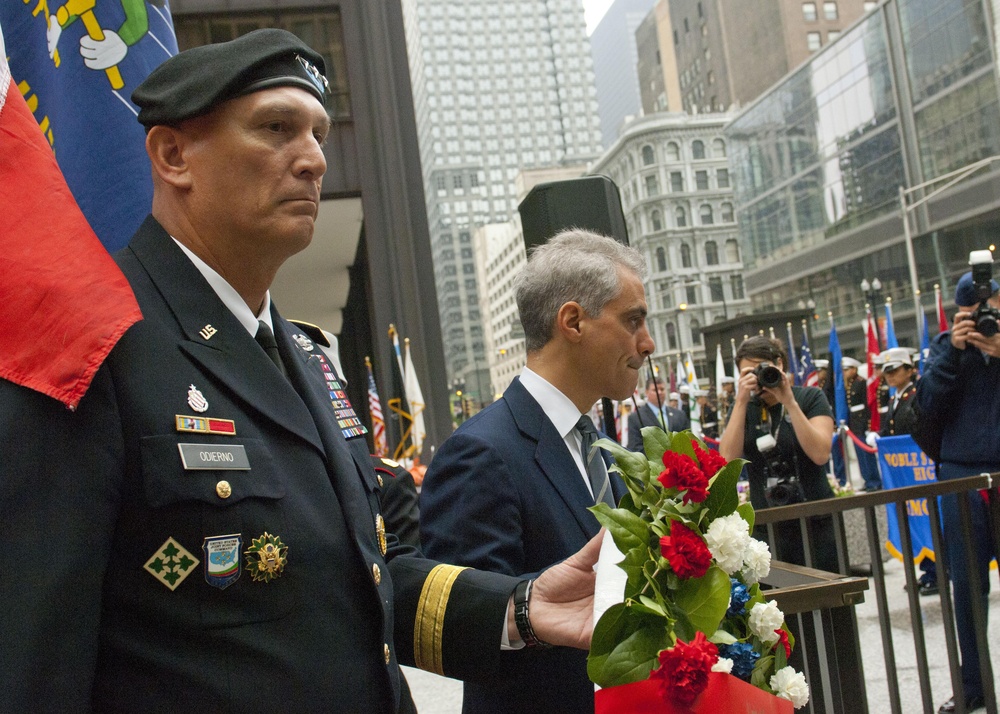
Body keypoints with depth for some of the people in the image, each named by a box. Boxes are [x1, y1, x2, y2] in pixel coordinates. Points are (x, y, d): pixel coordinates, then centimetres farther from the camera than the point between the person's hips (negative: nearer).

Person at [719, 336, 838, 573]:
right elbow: (728, 458, -10)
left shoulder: (810, 397, 0)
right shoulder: (743, 408, 7)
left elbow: (820, 454, -15)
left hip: (817, 523, -1)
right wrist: (741, 401, -14)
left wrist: (789, 402, -17)